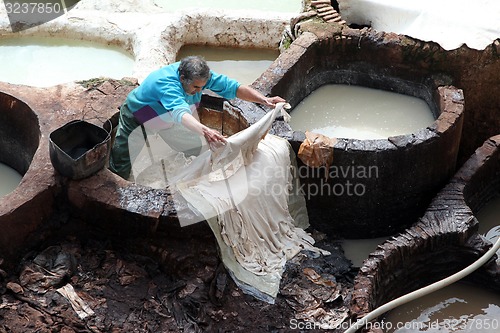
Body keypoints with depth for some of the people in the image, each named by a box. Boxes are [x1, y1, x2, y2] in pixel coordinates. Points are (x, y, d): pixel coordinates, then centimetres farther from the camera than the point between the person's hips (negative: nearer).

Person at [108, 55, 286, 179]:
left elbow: (233, 87, -28)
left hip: (167, 116, 6)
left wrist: (264, 100, -41)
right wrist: (204, 130, -81)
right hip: (136, 113, -6)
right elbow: (179, 112, -64)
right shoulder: (167, 84, -46)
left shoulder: (199, 75, -27)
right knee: (120, 166, -5)